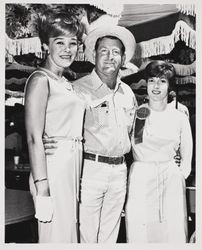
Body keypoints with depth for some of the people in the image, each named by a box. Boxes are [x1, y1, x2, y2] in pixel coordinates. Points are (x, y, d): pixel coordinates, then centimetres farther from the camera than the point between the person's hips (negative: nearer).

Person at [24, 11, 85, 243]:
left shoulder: (66, 83, 18)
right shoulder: (40, 79, -7)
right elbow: (34, 138, -15)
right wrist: (42, 189, -20)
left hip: (73, 166, 8)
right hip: (53, 165, -8)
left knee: (69, 231, 14)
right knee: (56, 236, -1)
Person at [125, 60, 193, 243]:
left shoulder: (180, 118, 7)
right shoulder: (135, 114, 0)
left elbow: (187, 158, 13)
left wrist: (182, 172, 1)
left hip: (171, 180, 2)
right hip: (140, 178, -1)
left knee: (173, 234, 2)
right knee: (140, 234, -1)